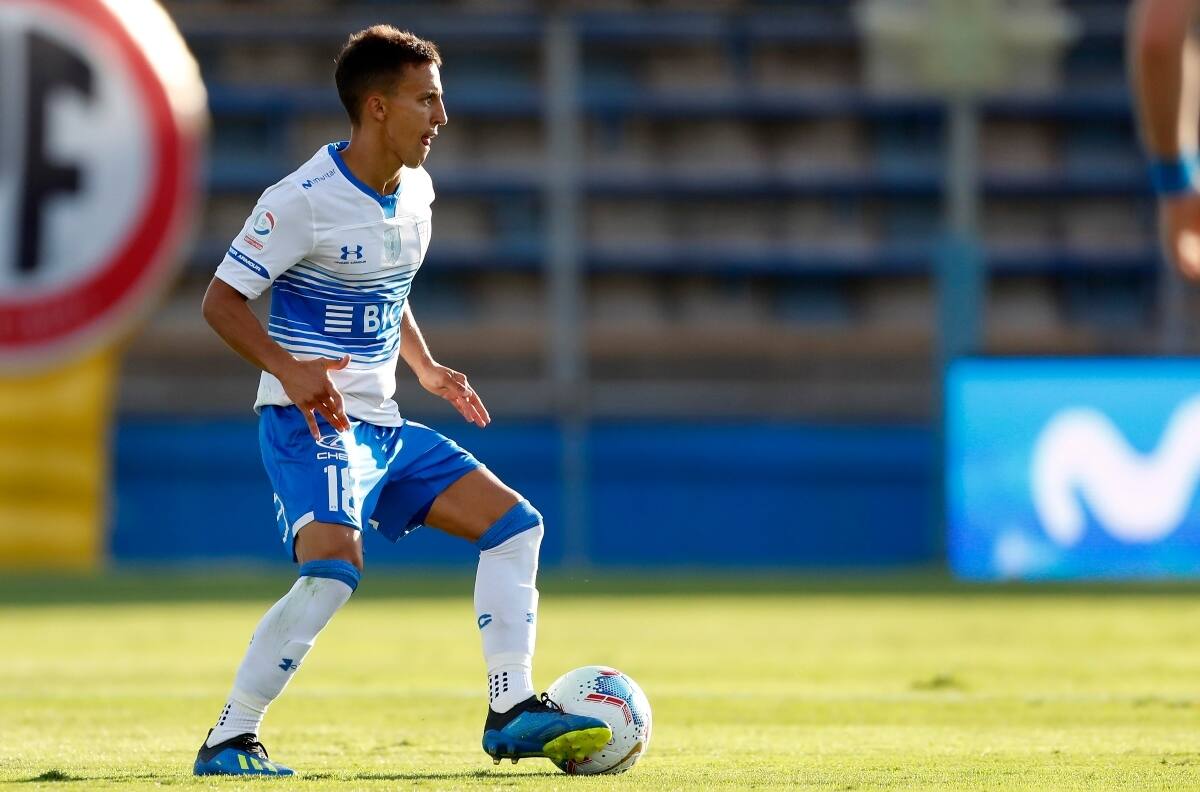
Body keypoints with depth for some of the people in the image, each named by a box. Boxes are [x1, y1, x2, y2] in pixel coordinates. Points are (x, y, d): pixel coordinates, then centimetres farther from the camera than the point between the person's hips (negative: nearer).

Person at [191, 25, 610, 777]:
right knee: (335, 564, -30)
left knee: (515, 524, 6)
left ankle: (512, 711, 9)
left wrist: (426, 368, 13)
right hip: (310, 422, -9)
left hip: (381, 424, 9)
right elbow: (222, 300, -14)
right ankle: (228, 741, -20)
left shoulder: (416, 192, 10)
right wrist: (288, 368, -28)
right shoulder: (305, 199, -16)